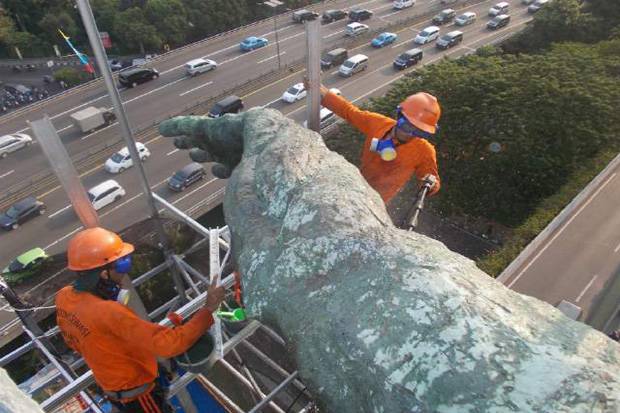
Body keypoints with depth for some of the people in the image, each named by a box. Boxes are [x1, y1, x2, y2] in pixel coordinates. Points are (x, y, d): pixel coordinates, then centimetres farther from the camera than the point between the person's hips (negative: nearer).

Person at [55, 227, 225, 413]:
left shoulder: (64, 297, -13)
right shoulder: (107, 313, -40)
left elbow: (73, 339, 6)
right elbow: (168, 343, -42)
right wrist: (208, 310, -35)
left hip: (109, 386, 7)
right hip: (136, 391, -7)